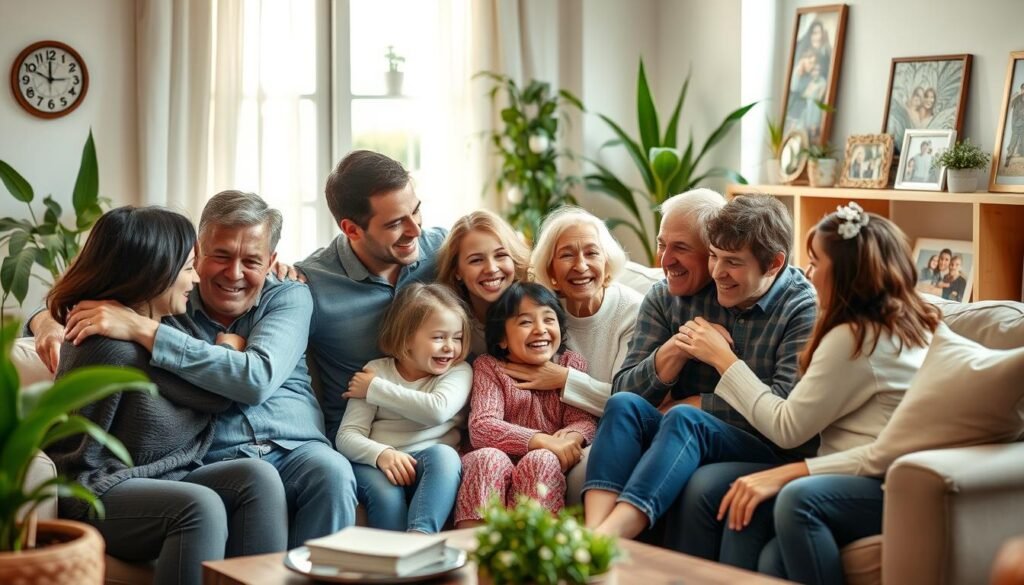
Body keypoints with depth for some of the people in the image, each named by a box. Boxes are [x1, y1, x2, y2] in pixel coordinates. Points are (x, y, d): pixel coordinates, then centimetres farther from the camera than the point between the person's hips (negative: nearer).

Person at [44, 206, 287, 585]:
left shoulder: (167, 322, 11)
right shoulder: (113, 344, -17)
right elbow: (217, 394, -11)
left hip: (162, 483, 8)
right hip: (103, 493, -8)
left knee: (257, 477, -18)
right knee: (200, 505, -34)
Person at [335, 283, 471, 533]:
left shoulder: (459, 371, 8)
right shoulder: (376, 371, 8)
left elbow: (438, 410, -15)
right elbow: (347, 436, 0)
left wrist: (376, 388, -6)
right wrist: (382, 454, -23)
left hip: (431, 466, 0)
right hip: (378, 464, 0)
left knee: (443, 454, -34)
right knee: (386, 495, -34)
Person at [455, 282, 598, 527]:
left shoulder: (572, 364, 12)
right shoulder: (488, 367, 6)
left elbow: (585, 421, 2)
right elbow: (481, 427, -10)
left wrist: (573, 436, -26)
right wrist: (543, 441, -23)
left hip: (543, 469, 1)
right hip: (498, 469, -1)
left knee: (541, 461, -31)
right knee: (488, 458, -33)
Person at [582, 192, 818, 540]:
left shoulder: (803, 307, -3)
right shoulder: (667, 298, 8)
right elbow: (623, 390, 2)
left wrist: (693, 404, -8)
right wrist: (675, 348, -16)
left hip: (766, 452, -4)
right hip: (682, 442, 4)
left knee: (684, 419, -32)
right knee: (624, 405, -24)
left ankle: (606, 538, -50)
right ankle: (592, 535, -45)